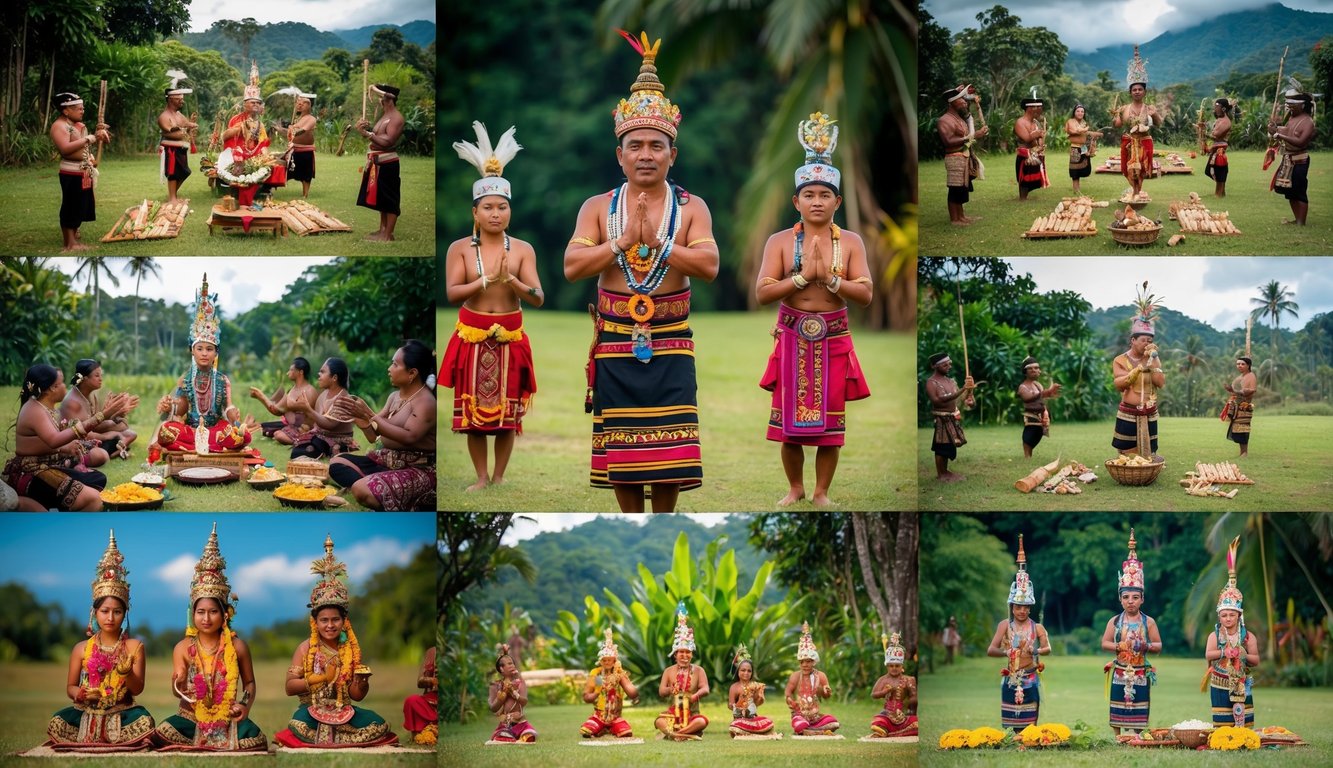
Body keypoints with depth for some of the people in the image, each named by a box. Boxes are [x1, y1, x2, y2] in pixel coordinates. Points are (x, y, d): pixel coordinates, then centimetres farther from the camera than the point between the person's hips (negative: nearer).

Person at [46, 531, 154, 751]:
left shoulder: (134, 647, 3)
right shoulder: (82, 649, 8)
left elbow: (137, 689, 1)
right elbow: (70, 686, 12)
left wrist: (126, 673, -21)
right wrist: (79, 693, -13)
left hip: (121, 712, -1)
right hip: (86, 712, 1)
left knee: (145, 722, -35)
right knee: (56, 723, -32)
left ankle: (86, 743, -16)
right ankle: (118, 744, -13)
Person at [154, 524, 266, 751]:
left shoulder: (237, 646, -2)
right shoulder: (183, 648, -1)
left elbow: (249, 682, 9)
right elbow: (177, 693, -2)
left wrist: (245, 705, -11)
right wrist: (179, 683, -27)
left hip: (227, 720, 0)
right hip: (191, 718, 0)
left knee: (254, 738, -30)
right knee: (163, 734, -30)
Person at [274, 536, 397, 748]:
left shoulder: (351, 649, 9)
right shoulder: (306, 648, 2)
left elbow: (356, 695, 10)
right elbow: (290, 687, -5)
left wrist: (362, 682, -13)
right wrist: (323, 677, -15)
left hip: (344, 712, 3)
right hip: (312, 711, -3)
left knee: (377, 724, -23)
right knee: (299, 725, -37)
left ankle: (329, 738, -12)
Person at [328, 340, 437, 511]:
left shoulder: (425, 401, -14)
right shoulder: (394, 396, 12)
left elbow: (409, 437, -28)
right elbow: (374, 435, 11)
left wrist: (370, 416, -25)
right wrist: (357, 418, -9)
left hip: (418, 470, -10)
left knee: (364, 491, -31)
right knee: (337, 462, -2)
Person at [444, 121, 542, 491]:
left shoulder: (522, 249, -2)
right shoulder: (460, 248, -3)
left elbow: (539, 298, -10)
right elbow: (452, 293, -15)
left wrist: (511, 280, -27)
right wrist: (487, 279, -27)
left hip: (509, 338, 0)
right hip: (471, 337, 0)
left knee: (508, 409, 4)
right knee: (473, 407, 3)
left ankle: (500, 477, 15)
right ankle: (481, 477, 13)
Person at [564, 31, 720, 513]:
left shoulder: (691, 208, 2)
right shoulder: (598, 207, 4)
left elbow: (709, 266, -13)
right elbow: (571, 267, -9)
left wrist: (657, 240, -19)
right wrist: (623, 241, -17)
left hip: (669, 346, -1)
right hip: (614, 344, 1)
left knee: (668, 448, -1)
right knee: (620, 446, 5)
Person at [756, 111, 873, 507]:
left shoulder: (850, 242, 0)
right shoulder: (780, 242, -2)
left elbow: (866, 294, -7)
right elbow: (762, 293, -11)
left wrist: (830, 278, -20)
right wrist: (803, 276, -19)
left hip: (833, 339, 0)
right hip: (792, 338, 0)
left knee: (830, 419, 5)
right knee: (789, 417, 5)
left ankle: (821, 492, 18)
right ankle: (795, 488, 22)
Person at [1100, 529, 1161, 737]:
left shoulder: (1148, 622, 1)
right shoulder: (1115, 621, 3)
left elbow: (1158, 646, 3)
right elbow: (1104, 643, 2)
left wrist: (1146, 646, -17)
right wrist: (1119, 646, -15)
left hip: (1140, 675, -1)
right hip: (1120, 673, 1)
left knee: (1137, 717, -2)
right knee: (1118, 713, 3)